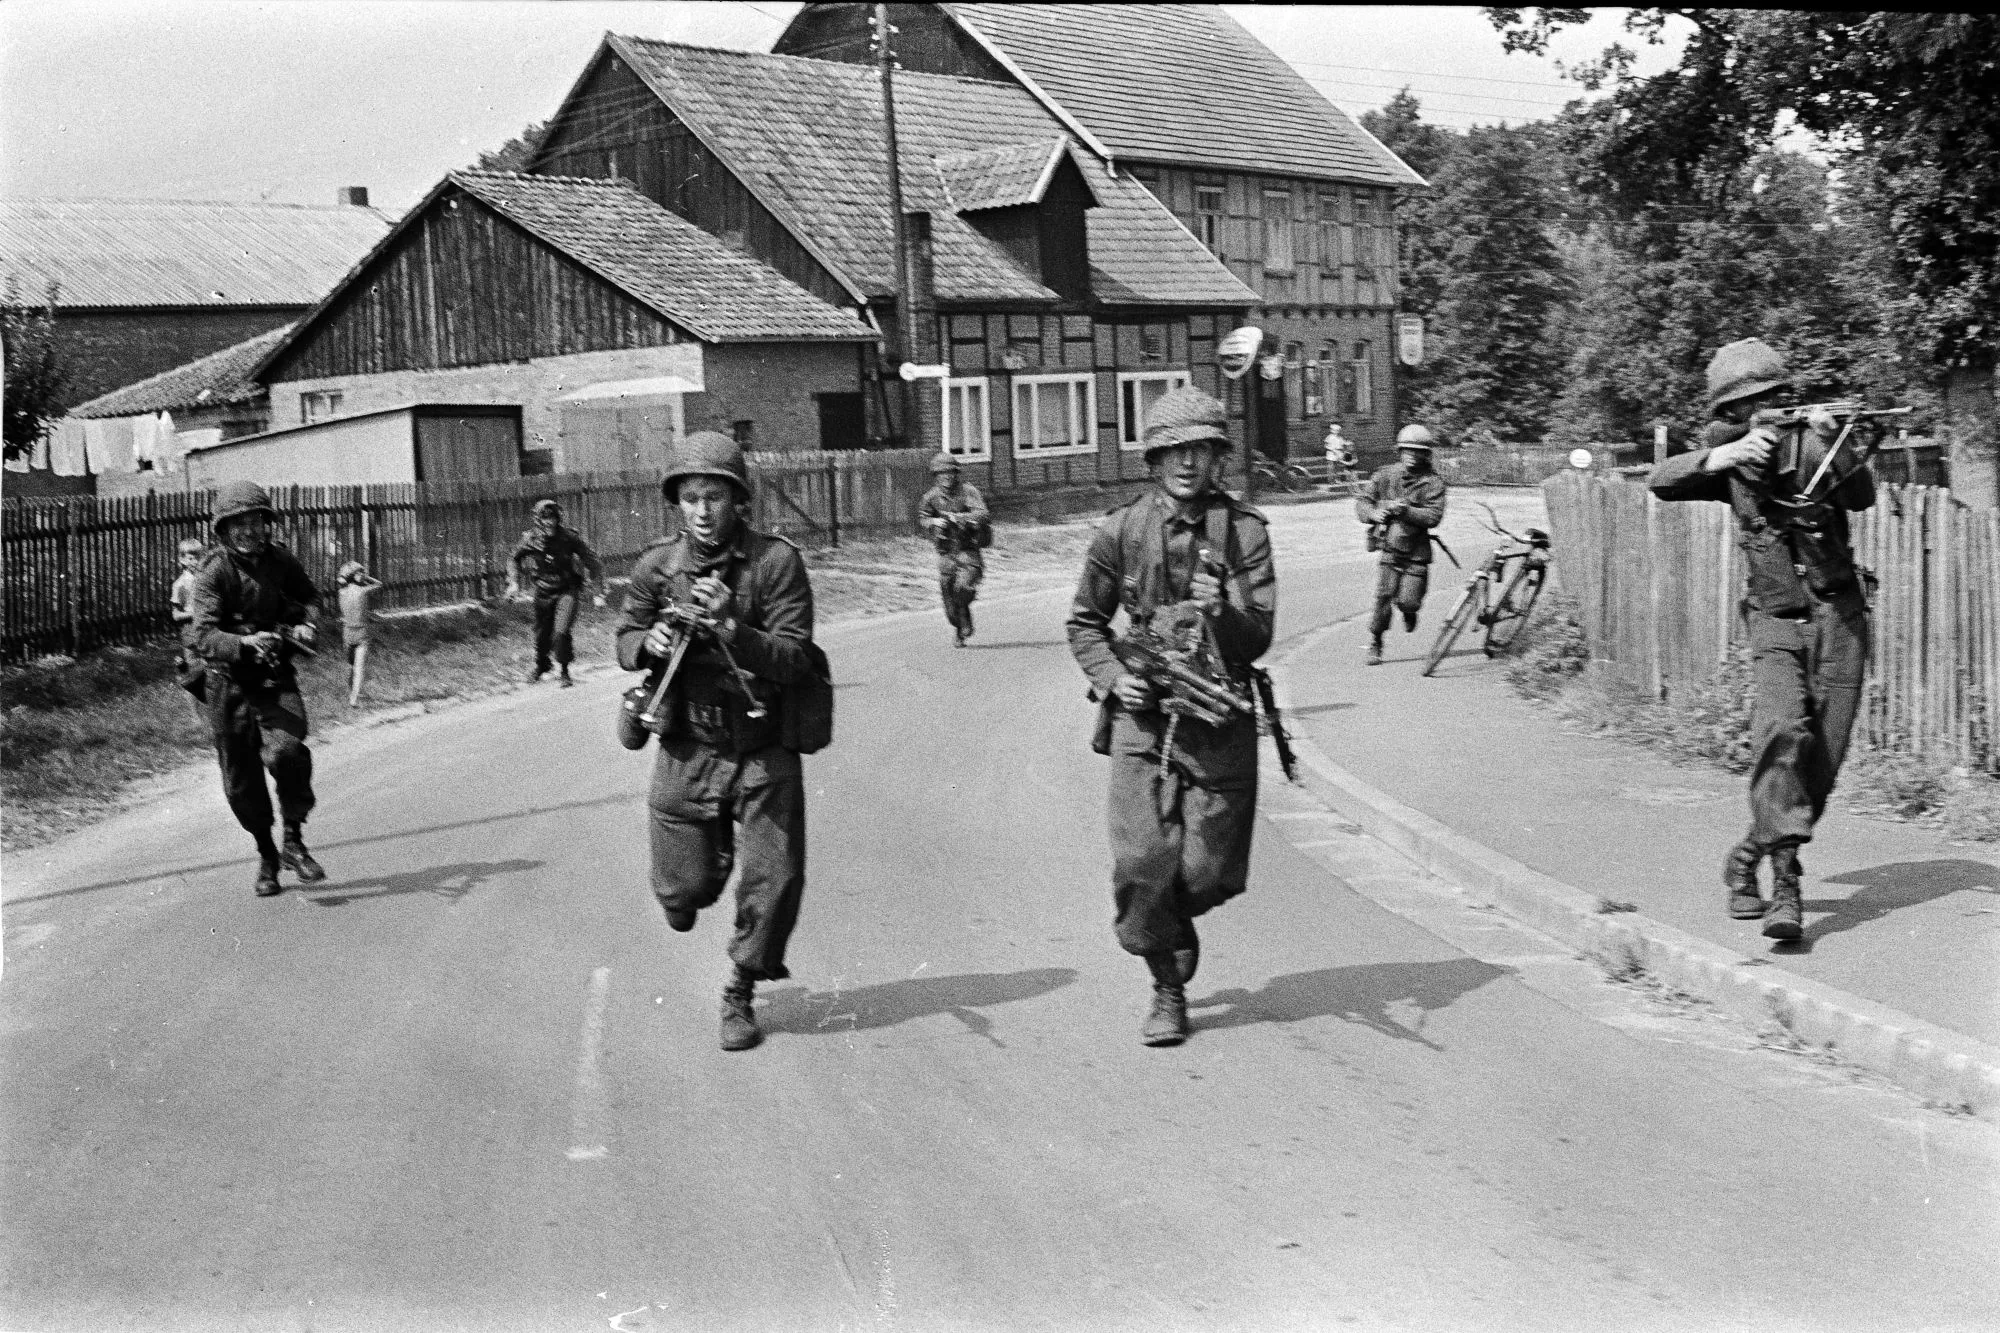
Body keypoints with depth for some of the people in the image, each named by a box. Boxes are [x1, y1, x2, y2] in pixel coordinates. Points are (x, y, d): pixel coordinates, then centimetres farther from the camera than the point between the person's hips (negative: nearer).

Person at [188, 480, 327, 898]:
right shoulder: (214, 573, -12)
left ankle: (294, 843, -7)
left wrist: (306, 625, -4)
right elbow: (202, 634, -23)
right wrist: (245, 642, -41)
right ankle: (266, 854, 28)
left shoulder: (282, 561, -1)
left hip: (276, 679, 1)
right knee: (241, 782, 5)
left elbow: (309, 598, 18)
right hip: (231, 683, -1)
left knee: (286, 751, -25)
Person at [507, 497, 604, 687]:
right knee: (542, 635, 13)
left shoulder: (570, 537, -17)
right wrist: (514, 582, -4)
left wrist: (600, 592, -12)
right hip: (543, 592, 3)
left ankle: (565, 671, 3)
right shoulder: (530, 539, -11)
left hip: (567, 591, -3)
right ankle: (541, 666, 44)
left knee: (561, 632, -20)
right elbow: (514, 559, 10)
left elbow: (593, 562, -10)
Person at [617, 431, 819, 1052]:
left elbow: (794, 658, -16)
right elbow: (625, 640, 10)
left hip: (764, 751, -2)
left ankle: (740, 993, 23)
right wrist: (651, 642, -13)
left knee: (775, 884, -1)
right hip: (687, 750, 2)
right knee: (684, 892, 7)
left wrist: (731, 629, -31)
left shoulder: (777, 561, -11)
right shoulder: (657, 566, -3)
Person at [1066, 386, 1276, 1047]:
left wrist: (1222, 612, -25)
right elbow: (1084, 621, 11)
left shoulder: (1244, 530, -1)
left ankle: (1175, 922, 39)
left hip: (1220, 715, 0)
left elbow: (1258, 639, -5)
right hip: (1143, 714, 0)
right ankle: (1167, 988, 14)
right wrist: (1112, 675, -5)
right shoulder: (1121, 530, 0)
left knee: (1211, 873, 2)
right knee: (1143, 861, -7)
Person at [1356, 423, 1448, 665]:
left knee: (1408, 603, -6)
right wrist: (1373, 513, -15)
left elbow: (1434, 516, -13)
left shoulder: (1433, 482, -4)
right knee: (1383, 598, -8)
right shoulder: (1385, 475, 4)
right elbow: (1362, 500, 6)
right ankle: (1374, 645, 8)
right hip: (1390, 548, 1)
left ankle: (1409, 613, 32)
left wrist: (1405, 511, -25)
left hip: (1417, 552, -1)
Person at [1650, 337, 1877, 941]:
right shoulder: (1730, 461, 4)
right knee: (1782, 730, -24)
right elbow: (1662, 482, -12)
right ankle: (1785, 884, -25)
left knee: (1822, 758, 2)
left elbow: (1862, 496, -19)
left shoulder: (1812, 439, -3)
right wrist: (1722, 456, -27)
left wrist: (1833, 443, -37)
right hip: (1775, 622, 0)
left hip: (1838, 616, 0)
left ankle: (1749, 859, 22)